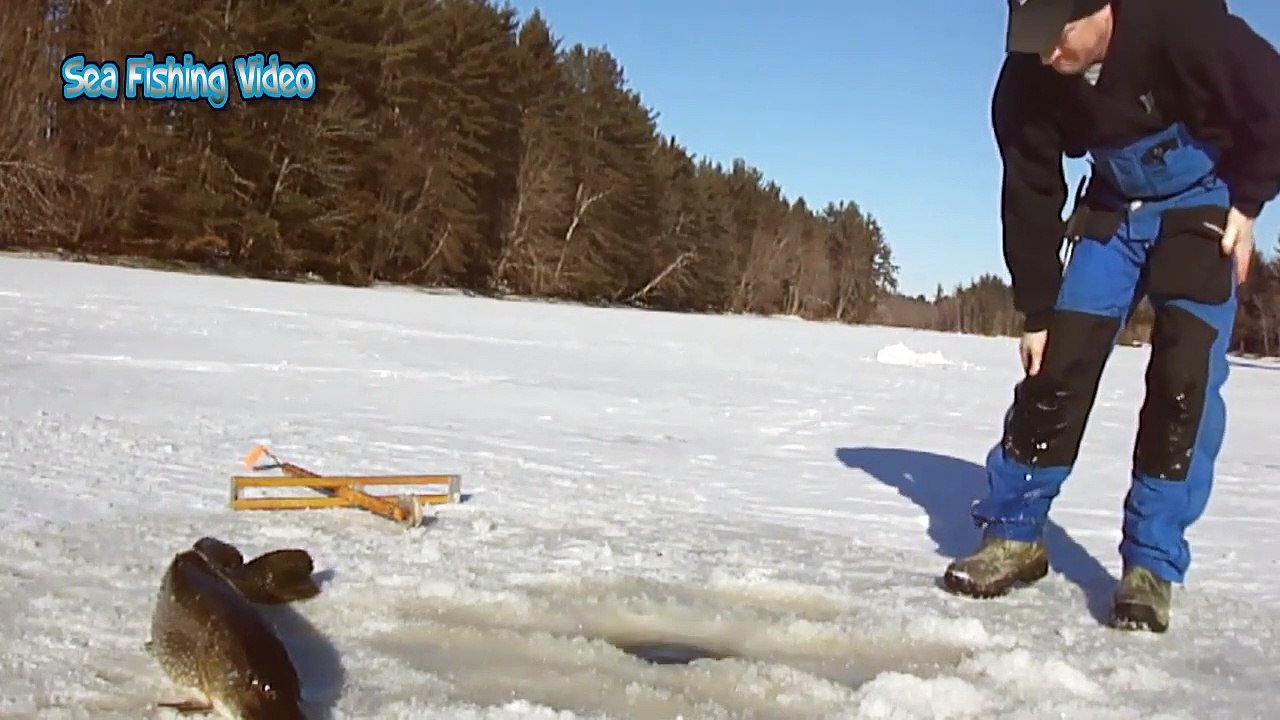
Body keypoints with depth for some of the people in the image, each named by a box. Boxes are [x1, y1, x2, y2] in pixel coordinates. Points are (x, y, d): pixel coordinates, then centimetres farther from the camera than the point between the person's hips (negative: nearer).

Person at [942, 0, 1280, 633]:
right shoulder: (1026, 82, -19)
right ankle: (1014, 533, 4)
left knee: (1184, 377, -14)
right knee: (1059, 362, -7)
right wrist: (1036, 313, -8)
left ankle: (1152, 563, -6)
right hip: (1113, 209, 3)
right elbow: (1029, 199, -10)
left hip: (1204, 206, -3)